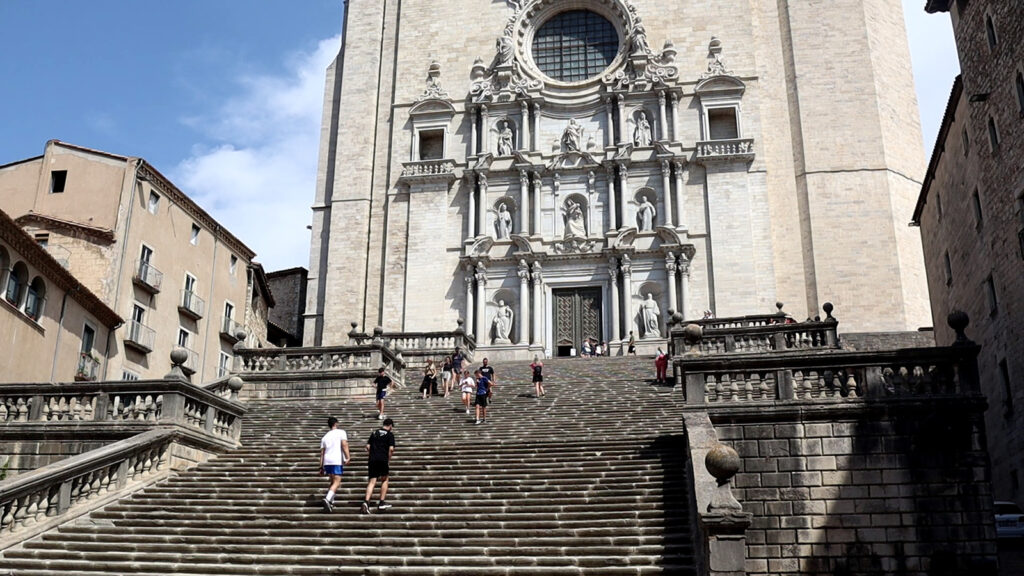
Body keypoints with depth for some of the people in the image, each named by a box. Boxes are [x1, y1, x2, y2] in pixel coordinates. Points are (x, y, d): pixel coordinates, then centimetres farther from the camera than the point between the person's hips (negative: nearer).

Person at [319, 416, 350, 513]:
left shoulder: (325, 437, 20)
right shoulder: (341, 432, 6)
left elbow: (322, 453, 17)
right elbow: (344, 444, -10)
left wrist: (321, 467, 19)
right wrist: (347, 457, -16)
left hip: (327, 462, 6)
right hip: (337, 461, -6)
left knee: (333, 482, 20)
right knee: (336, 482, -9)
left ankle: (330, 502, 14)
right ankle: (327, 499, -29)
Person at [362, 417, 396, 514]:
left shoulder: (374, 433, 19)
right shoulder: (390, 434, 3)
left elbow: (368, 446, 14)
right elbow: (391, 449, -7)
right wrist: (389, 460, 4)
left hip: (372, 459, 4)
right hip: (383, 460, -4)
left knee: (372, 482, 1)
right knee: (385, 479, 15)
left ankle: (366, 501, -20)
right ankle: (382, 502, 13)